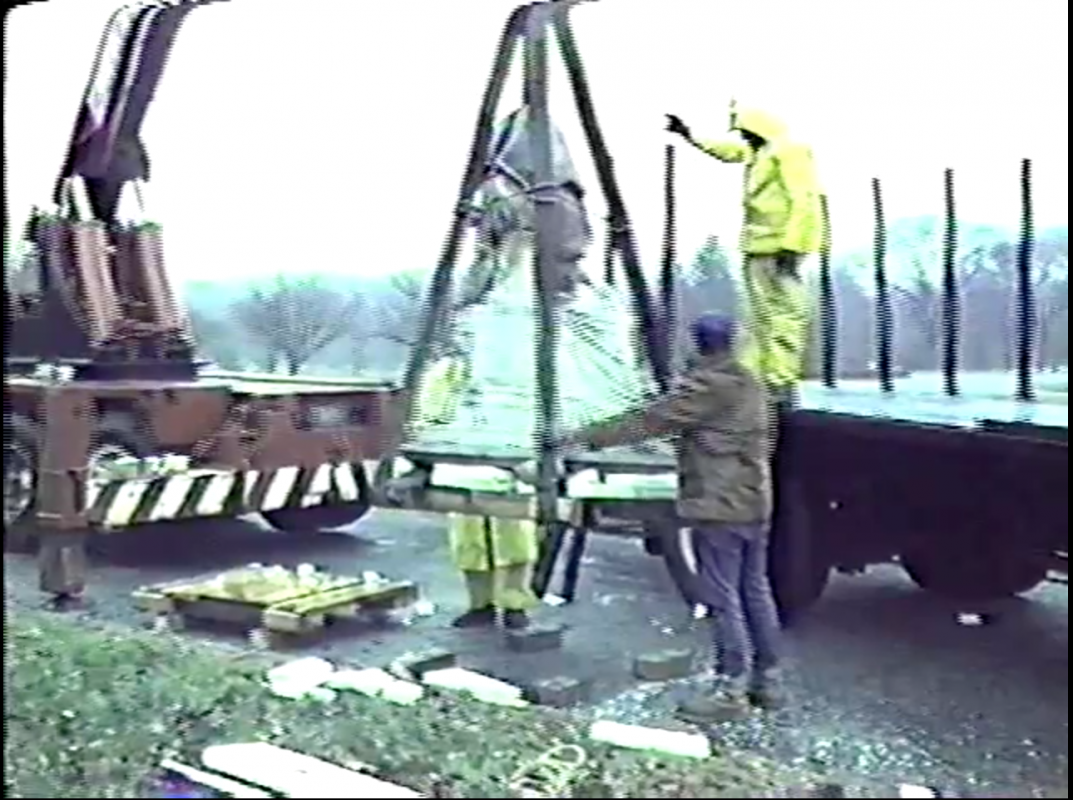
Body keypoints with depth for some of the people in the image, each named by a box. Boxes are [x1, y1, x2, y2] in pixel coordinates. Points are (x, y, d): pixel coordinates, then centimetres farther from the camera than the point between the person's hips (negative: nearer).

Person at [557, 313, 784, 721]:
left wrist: (584, 436, -10)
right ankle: (767, 679, 21)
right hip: (754, 502, 9)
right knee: (755, 591, 14)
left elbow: (646, 421, -15)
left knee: (724, 599, -5)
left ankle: (731, 688, -1)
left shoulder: (704, 386, -13)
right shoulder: (749, 385, 14)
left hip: (718, 507, -9)